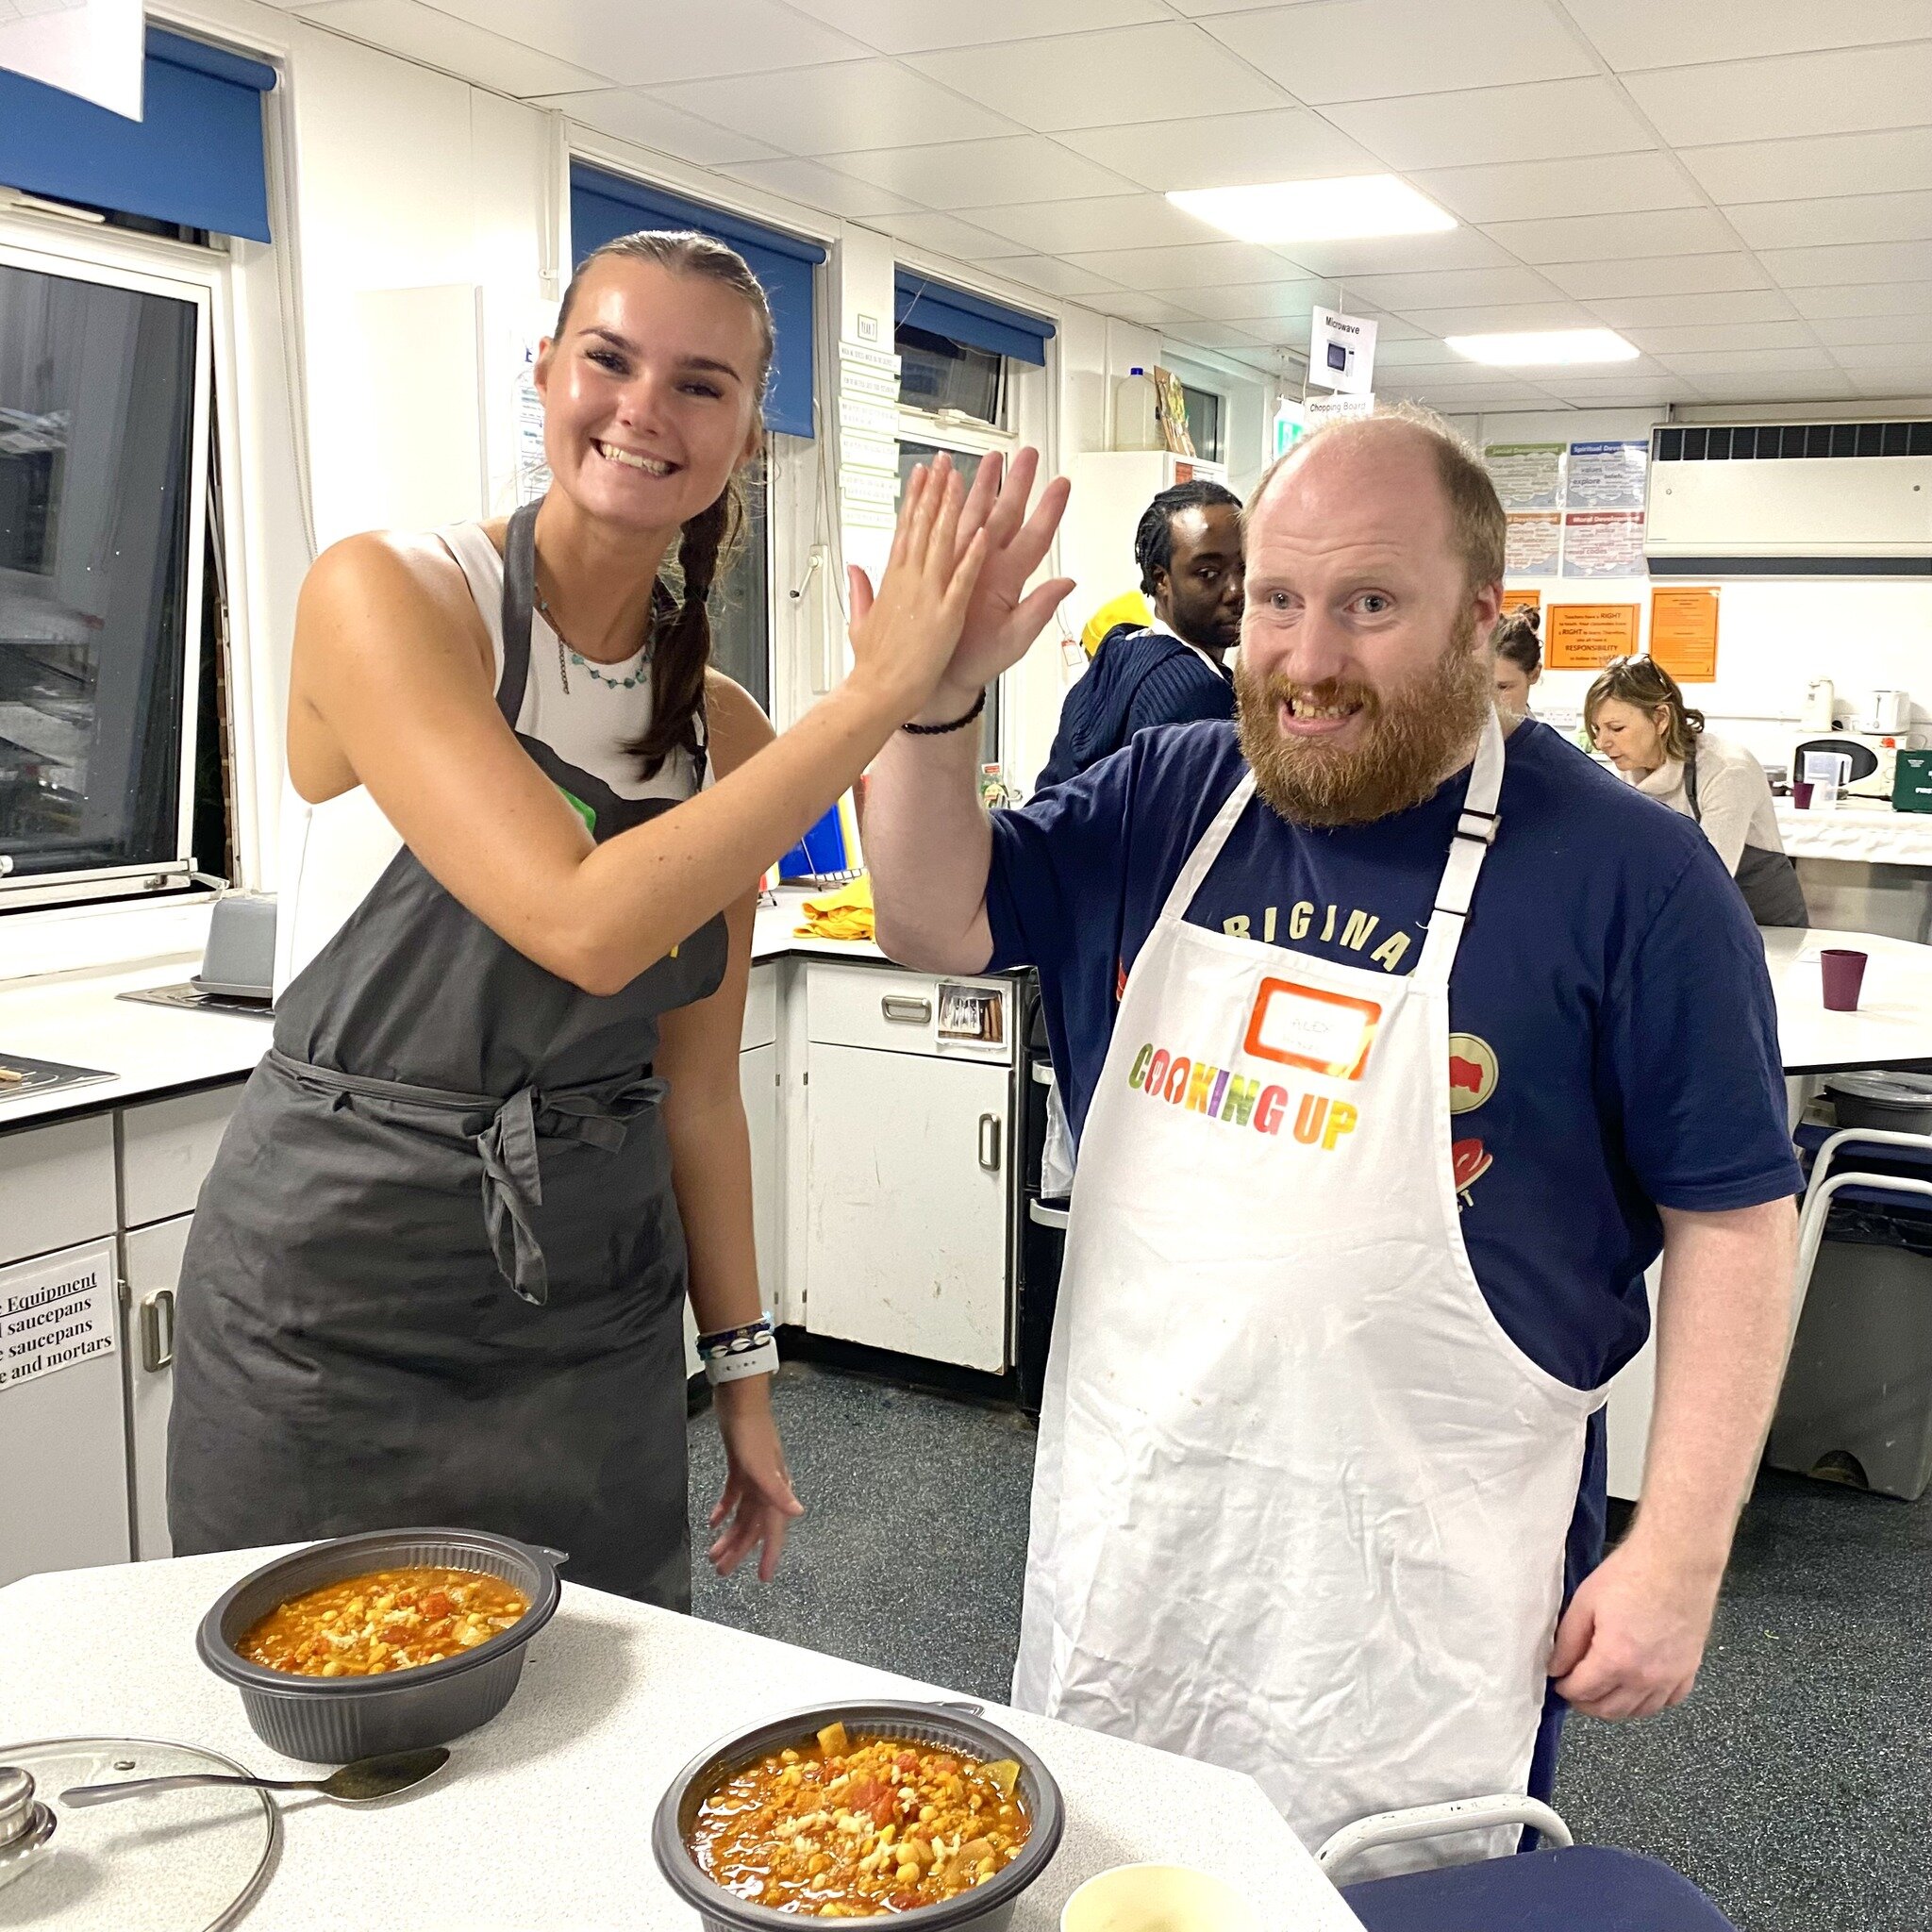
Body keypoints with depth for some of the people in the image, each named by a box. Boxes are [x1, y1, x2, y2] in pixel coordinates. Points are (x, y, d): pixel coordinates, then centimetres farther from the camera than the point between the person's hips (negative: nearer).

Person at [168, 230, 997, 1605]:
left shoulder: (724, 730, 3)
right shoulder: (386, 594, -12)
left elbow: (698, 1087, 8)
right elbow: (585, 922, -26)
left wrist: (745, 1374, 8)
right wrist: (881, 691, -23)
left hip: (600, 1315, 5)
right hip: (336, 1308, -4)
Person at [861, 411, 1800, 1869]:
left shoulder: (1625, 875, -11)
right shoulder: (1164, 801, 2)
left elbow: (1733, 1220, -8)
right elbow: (941, 927, 2)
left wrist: (1680, 1553, -11)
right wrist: (930, 708, -15)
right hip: (1122, 1533, 5)